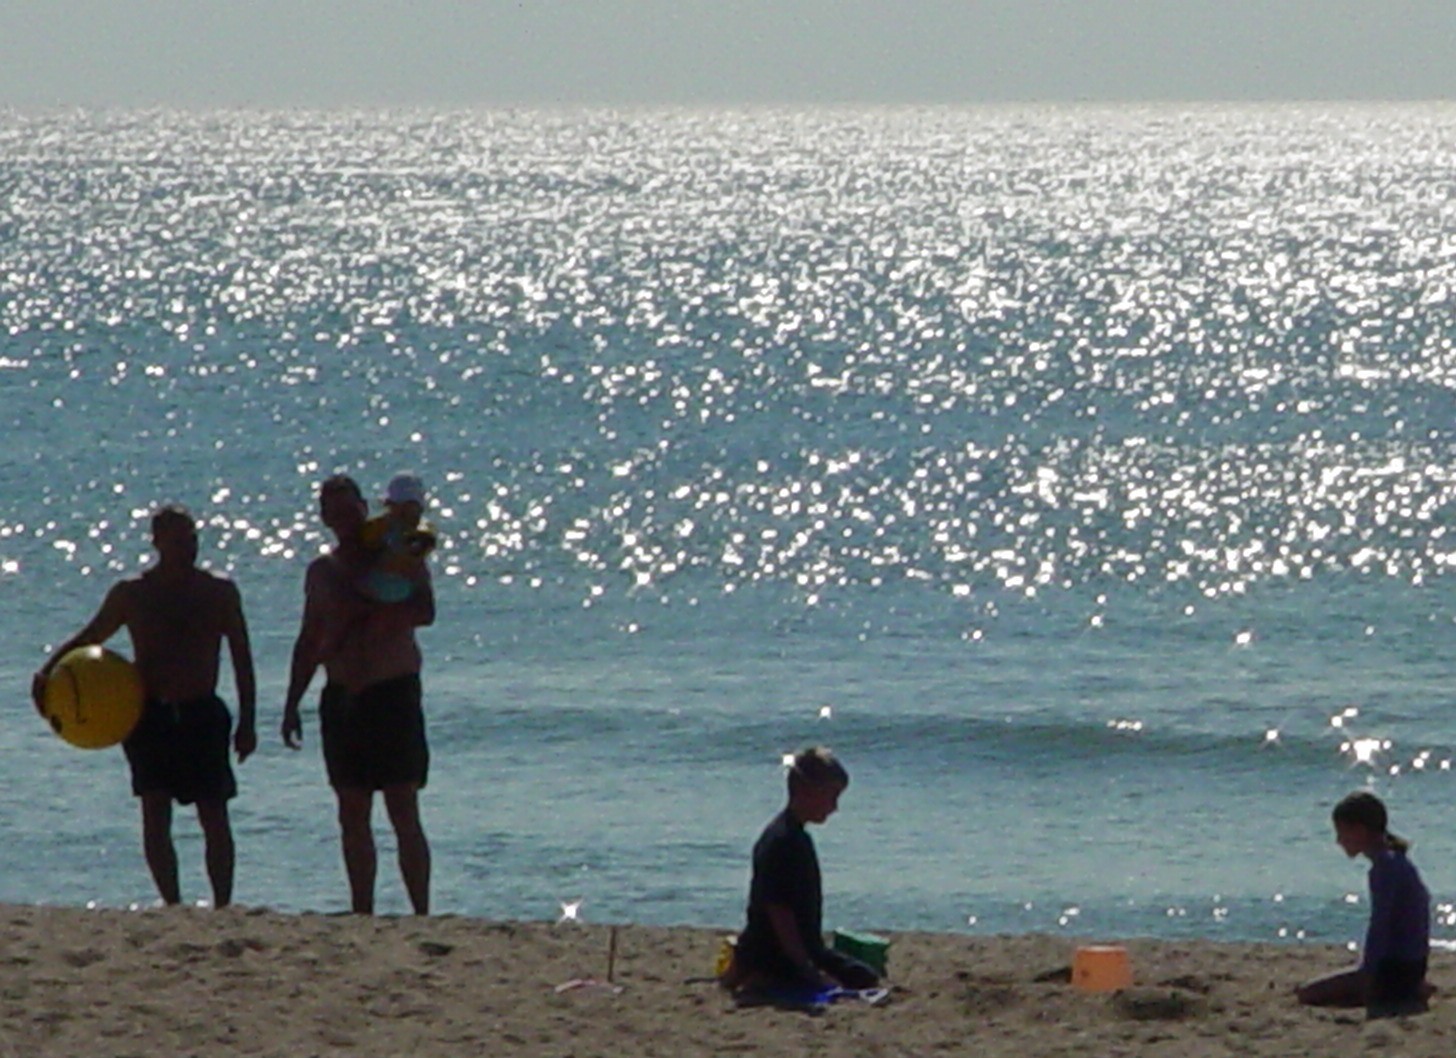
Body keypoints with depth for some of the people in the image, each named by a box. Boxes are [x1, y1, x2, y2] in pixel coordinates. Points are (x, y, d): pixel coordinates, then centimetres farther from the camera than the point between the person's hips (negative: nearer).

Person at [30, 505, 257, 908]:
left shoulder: (220, 593, 4)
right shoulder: (131, 594, 3)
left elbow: (241, 658, 7)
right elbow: (88, 640, 10)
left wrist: (246, 722, 2)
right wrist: (48, 671, -8)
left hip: (203, 713, 0)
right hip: (149, 714, 0)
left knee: (215, 817, 0)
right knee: (155, 813, -9)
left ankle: (223, 907, 8)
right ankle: (173, 905, -1)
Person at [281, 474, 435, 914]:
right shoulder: (321, 572, 15)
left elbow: (424, 612, -16)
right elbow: (309, 642, 20)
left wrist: (364, 610, -18)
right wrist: (292, 704, 15)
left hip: (393, 694, -5)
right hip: (341, 698, 5)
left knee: (404, 813, -9)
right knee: (352, 816, 5)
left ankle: (422, 915, -9)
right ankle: (362, 915, 10)